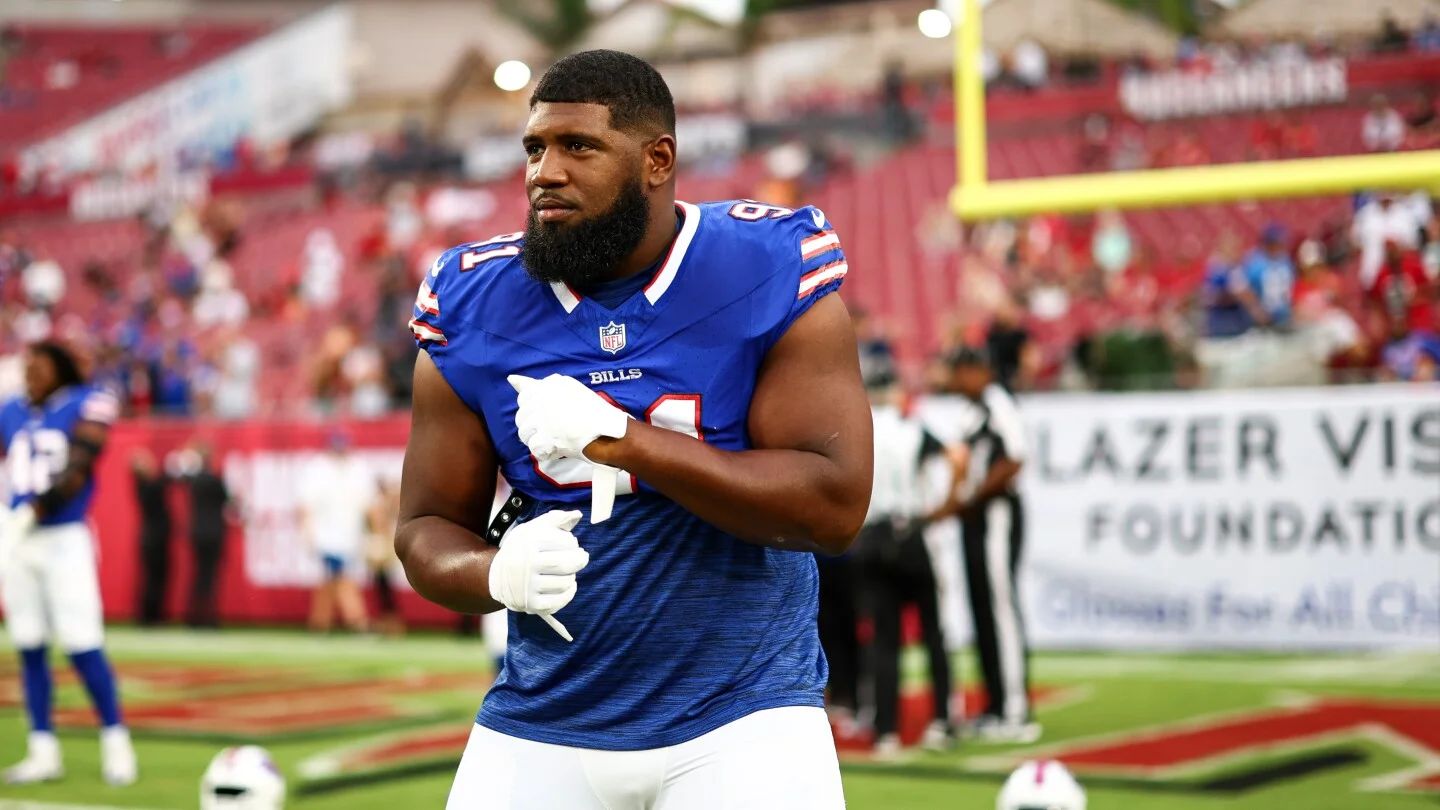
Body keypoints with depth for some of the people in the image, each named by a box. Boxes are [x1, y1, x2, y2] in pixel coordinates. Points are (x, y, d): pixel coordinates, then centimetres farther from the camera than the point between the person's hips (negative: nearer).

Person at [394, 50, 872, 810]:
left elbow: (835, 506, -16)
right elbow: (427, 529, 5)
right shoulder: (473, 309, -1)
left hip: (742, 717, -2)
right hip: (543, 725, 3)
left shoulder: (770, 276, -9)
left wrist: (620, 439, -23)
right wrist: (497, 574, -19)